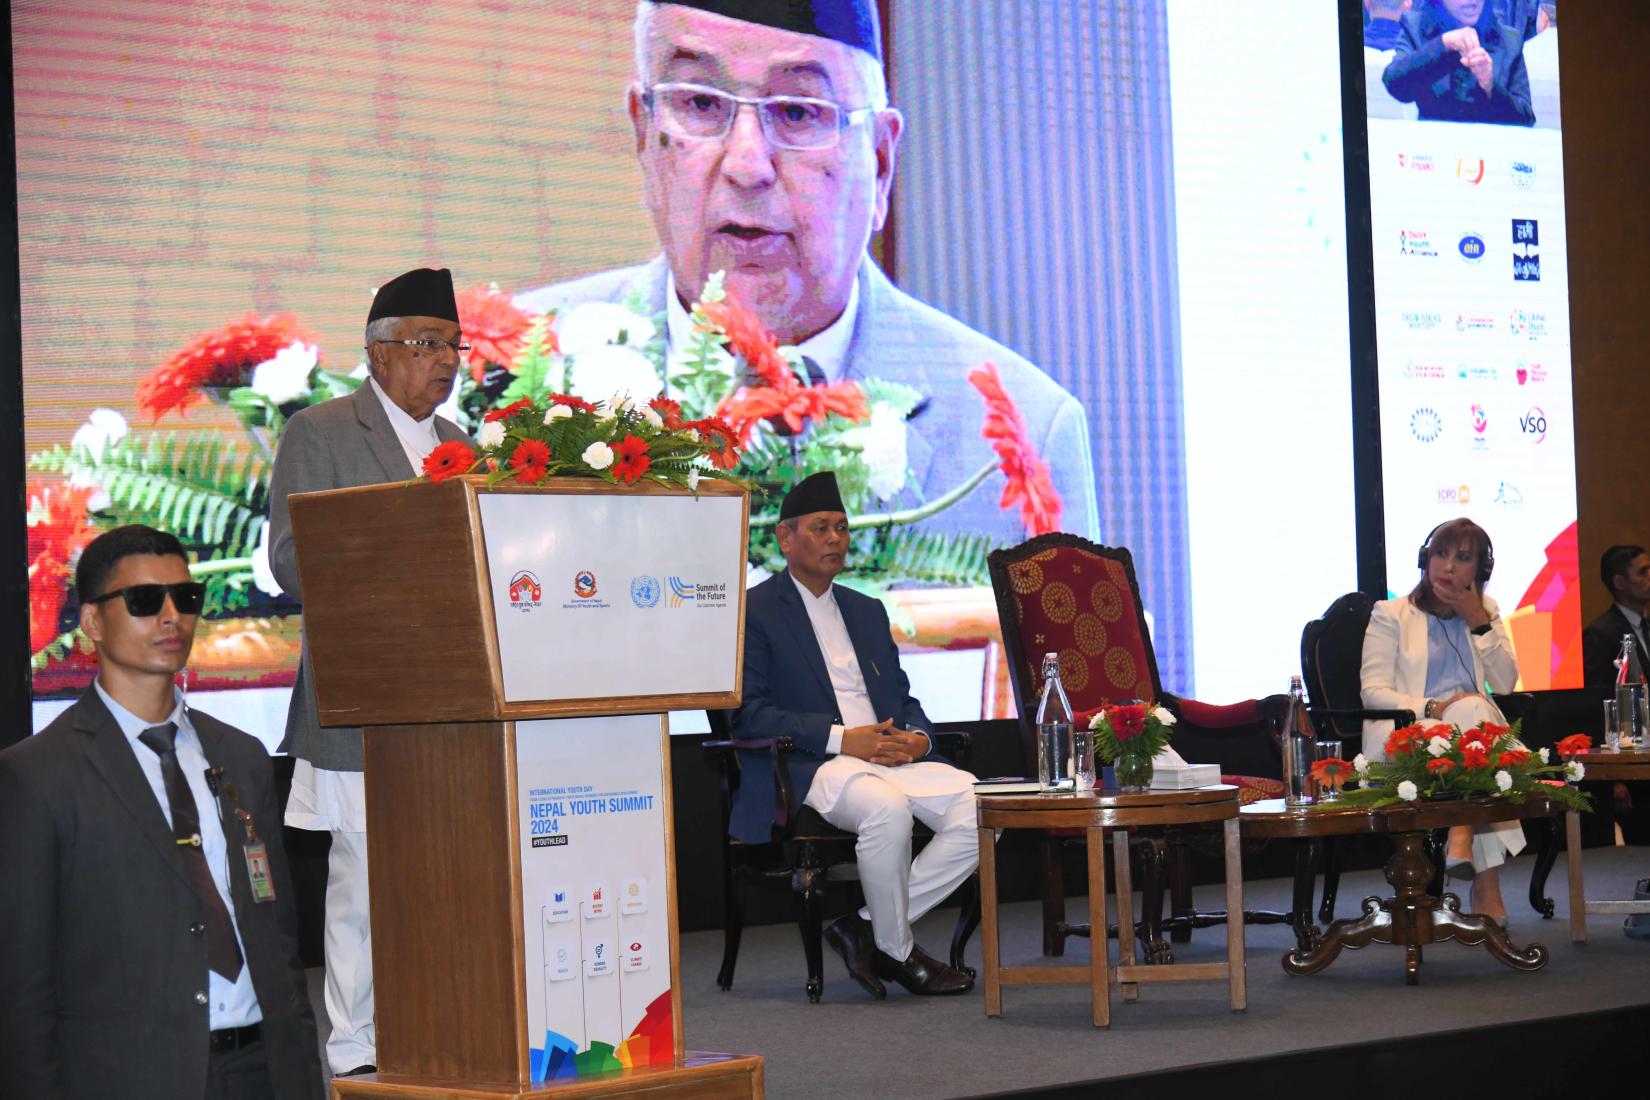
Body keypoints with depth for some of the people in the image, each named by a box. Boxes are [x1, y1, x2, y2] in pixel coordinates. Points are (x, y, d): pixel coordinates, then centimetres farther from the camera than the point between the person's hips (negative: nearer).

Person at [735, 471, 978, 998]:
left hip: (891, 757, 7)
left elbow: (904, 698, 24)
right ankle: (895, 950, -15)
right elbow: (750, 713, -9)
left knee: (978, 809, -18)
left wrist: (918, 736, -1)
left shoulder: (867, 612, 26)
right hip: (807, 767, -7)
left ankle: (868, 928, -8)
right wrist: (840, 738, -18)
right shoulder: (755, 612, 3)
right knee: (887, 808, -37)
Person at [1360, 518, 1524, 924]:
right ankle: (1486, 887, -40)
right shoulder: (1391, 615, 9)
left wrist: (1478, 622, -2)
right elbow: (1373, 692, -3)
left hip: (1475, 733, 3)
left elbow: (1506, 684, 6)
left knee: (1471, 708, -34)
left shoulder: (1486, 612, 20)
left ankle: (1462, 843, -40)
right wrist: (1433, 708, -19)